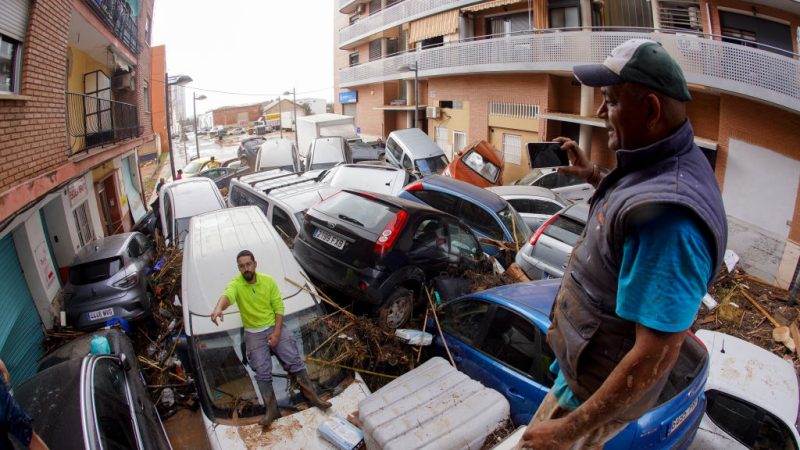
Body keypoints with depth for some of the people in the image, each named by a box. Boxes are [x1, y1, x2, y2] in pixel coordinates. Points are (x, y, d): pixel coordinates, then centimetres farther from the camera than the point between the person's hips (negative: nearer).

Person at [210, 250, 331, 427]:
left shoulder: (268, 280, -4)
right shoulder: (236, 283, -11)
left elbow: (279, 307, -3)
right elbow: (227, 295, -36)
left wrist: (277, 332, -13)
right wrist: (219, 307, -60)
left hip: (274, 327, 1)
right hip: (253, 333, -1)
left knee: (294, 361, -10)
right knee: (262, 372, -14)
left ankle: (311, 395, 1)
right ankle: (271, 409, -2)